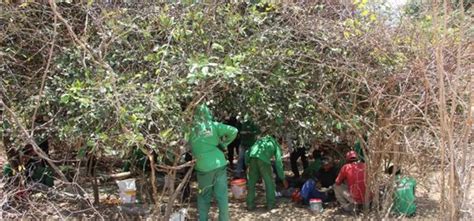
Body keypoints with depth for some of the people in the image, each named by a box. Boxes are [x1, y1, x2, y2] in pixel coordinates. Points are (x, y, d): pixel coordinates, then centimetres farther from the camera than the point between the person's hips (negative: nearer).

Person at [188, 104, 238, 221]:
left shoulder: (192, 130, -1)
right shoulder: (214, 126, -1)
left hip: (203, 167, 0)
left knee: (204, 196, 16)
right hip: (219, 164, 0)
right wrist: (223, 144, 5)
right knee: (222, 195, 9)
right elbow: (233, 131, -5)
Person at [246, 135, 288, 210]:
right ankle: (270, 204, 18)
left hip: (252, 157, 3)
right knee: (269, 182, 13)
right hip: (263, 159, -3)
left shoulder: (260, 140, 39)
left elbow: (248, 152, 27)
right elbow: (278, 162, 19)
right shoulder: (276, 145, 28)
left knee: (251, 182, 15)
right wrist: (283, 179, 23)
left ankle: (250, 204, 18)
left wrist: (247, 164, 31)